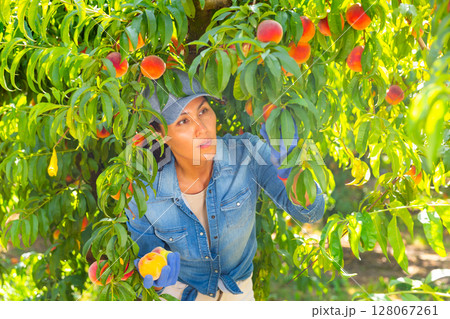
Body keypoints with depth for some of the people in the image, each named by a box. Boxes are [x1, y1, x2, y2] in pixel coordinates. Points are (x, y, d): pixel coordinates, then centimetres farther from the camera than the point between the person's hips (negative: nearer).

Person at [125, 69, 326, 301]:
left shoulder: (248, 152, -27)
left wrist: (286, 172, -47)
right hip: (180, 289, -2)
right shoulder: (142, 193, -29)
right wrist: (158, 280, -40)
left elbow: (311, 213, -27)